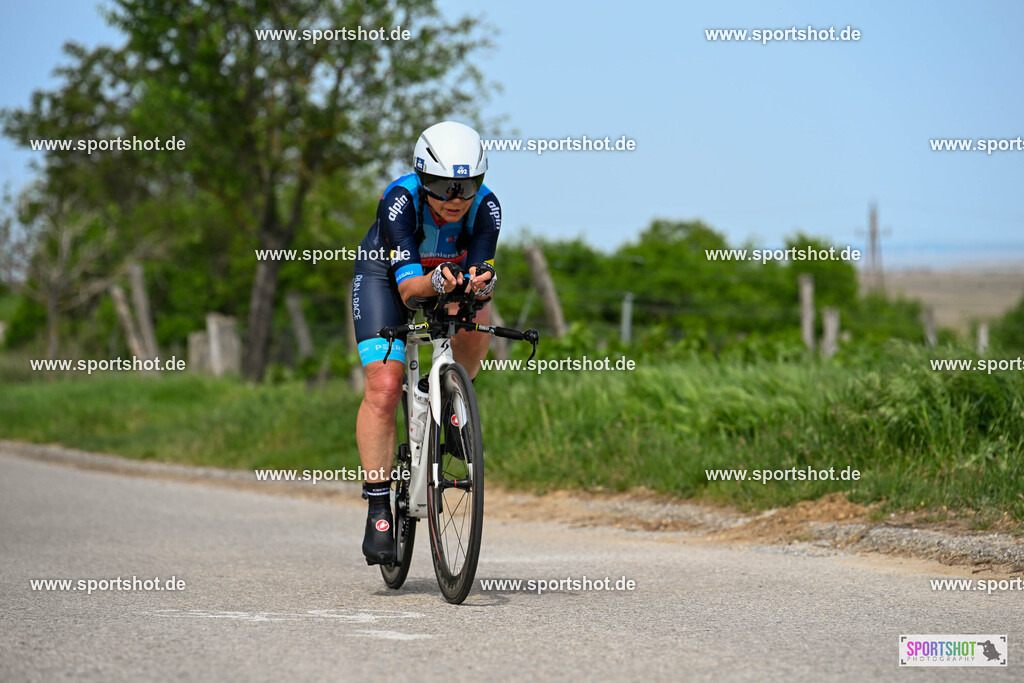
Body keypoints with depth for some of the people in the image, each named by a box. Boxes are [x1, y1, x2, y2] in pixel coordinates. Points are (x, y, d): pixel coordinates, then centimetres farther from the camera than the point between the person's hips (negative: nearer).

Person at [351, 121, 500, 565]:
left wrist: (480, 281, -56)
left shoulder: (486, 208, -29)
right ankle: (378, 509, -12)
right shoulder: (400, 201, -36)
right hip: (386, 275, -3)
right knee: (383, 388, -18)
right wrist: (435, 283, -62)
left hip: (453, 274, 3)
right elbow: (408, 287, -41)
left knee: (477, 319, -30)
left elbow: (478, 274, -33)